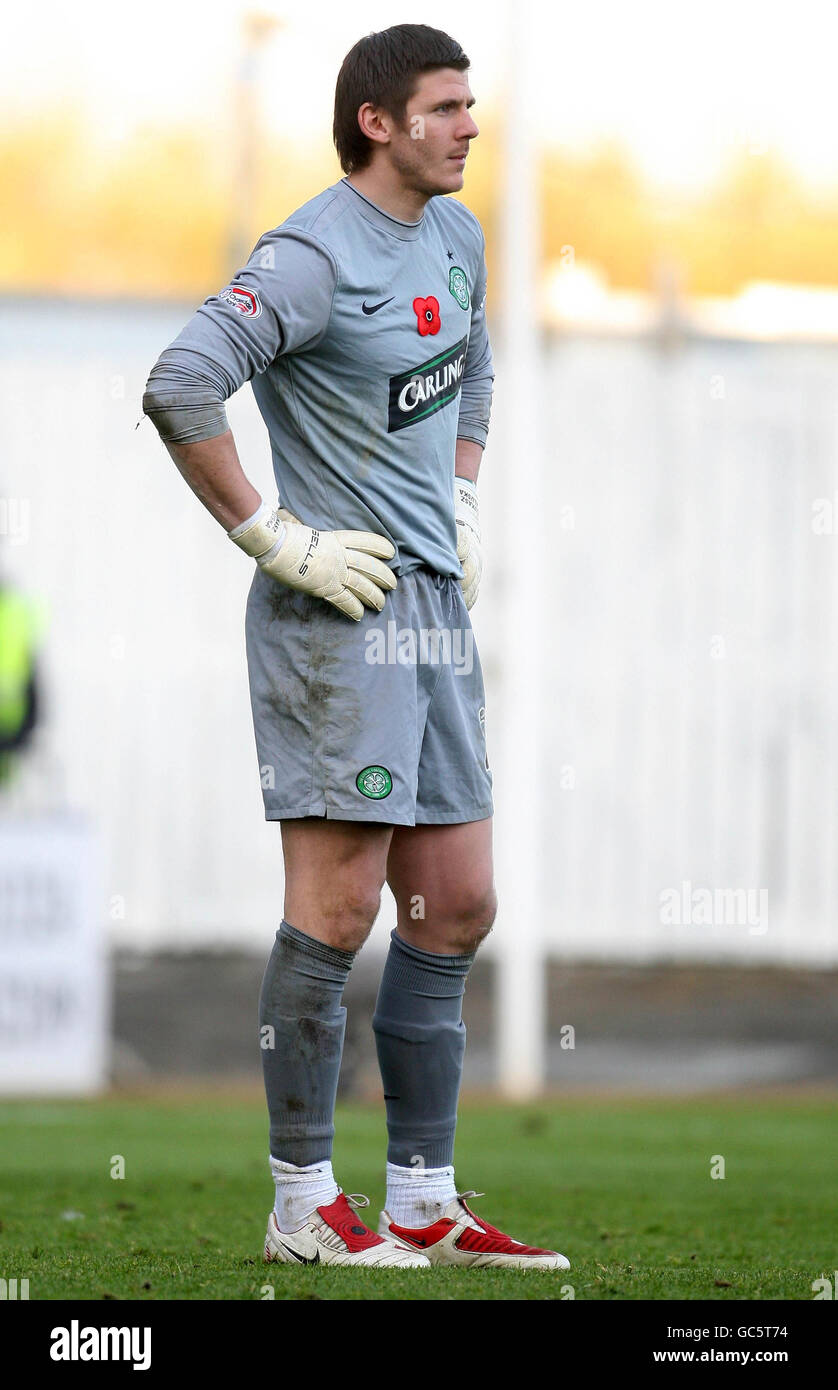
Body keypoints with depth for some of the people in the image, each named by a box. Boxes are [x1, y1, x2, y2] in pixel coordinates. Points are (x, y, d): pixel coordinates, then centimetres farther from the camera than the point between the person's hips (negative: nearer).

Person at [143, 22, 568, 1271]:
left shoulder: (454, 236, 13)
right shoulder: (316, 258, -14)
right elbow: (179, 387, -24)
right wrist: (276, 540, -19)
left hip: (436, 609, 9)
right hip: (341, 611, -9)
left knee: (456, 912, 8)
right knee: (337, 911, -7)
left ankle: (425, 1206, 14)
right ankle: (305, 1205, 0)